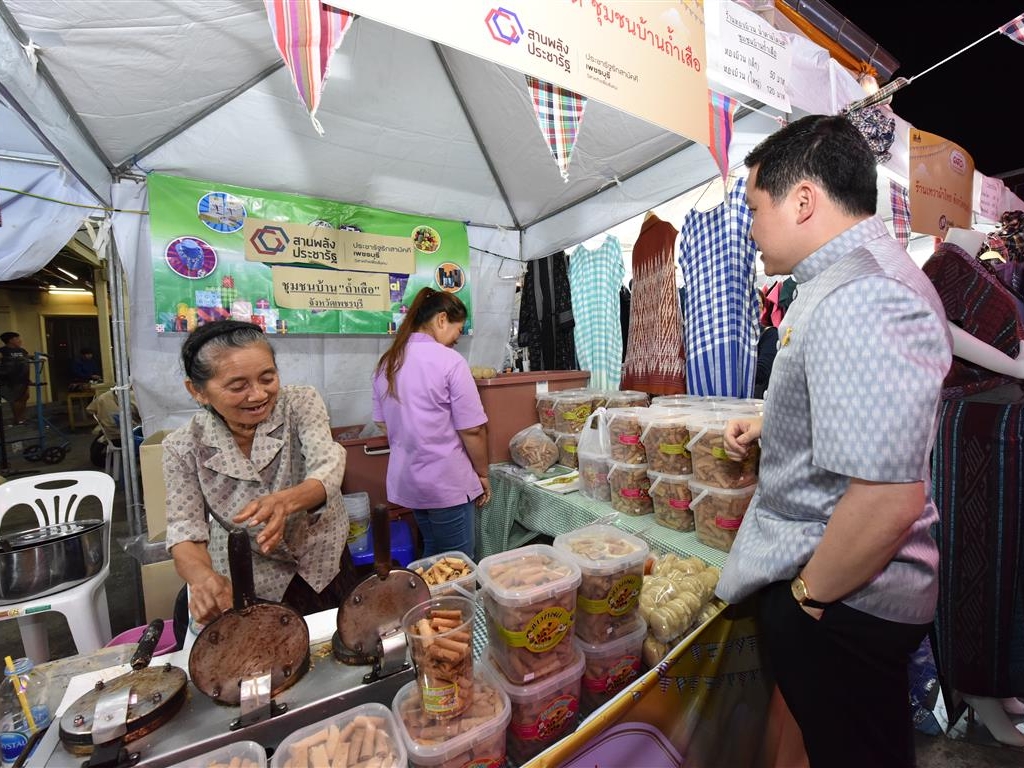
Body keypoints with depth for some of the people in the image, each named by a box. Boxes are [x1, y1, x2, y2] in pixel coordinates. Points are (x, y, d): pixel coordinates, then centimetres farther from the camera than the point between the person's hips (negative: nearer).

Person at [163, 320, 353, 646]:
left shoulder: (302, 403, -15)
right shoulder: (184, 447, -11)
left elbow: (328, 470, -27)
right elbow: (186, 532, -12)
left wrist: (285, 501, -49)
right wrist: (204, 577, -35)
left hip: (322, 570, 0)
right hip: (241, 586, 0)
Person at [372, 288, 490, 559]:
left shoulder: (386, 362, 4)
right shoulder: (450, 361, -18)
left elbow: (382, 422, 13)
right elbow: (472, 429, -16)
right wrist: (482, 474, -2)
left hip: (405, 479, 8)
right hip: (446, 483, -7)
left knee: (431, 552, 24)